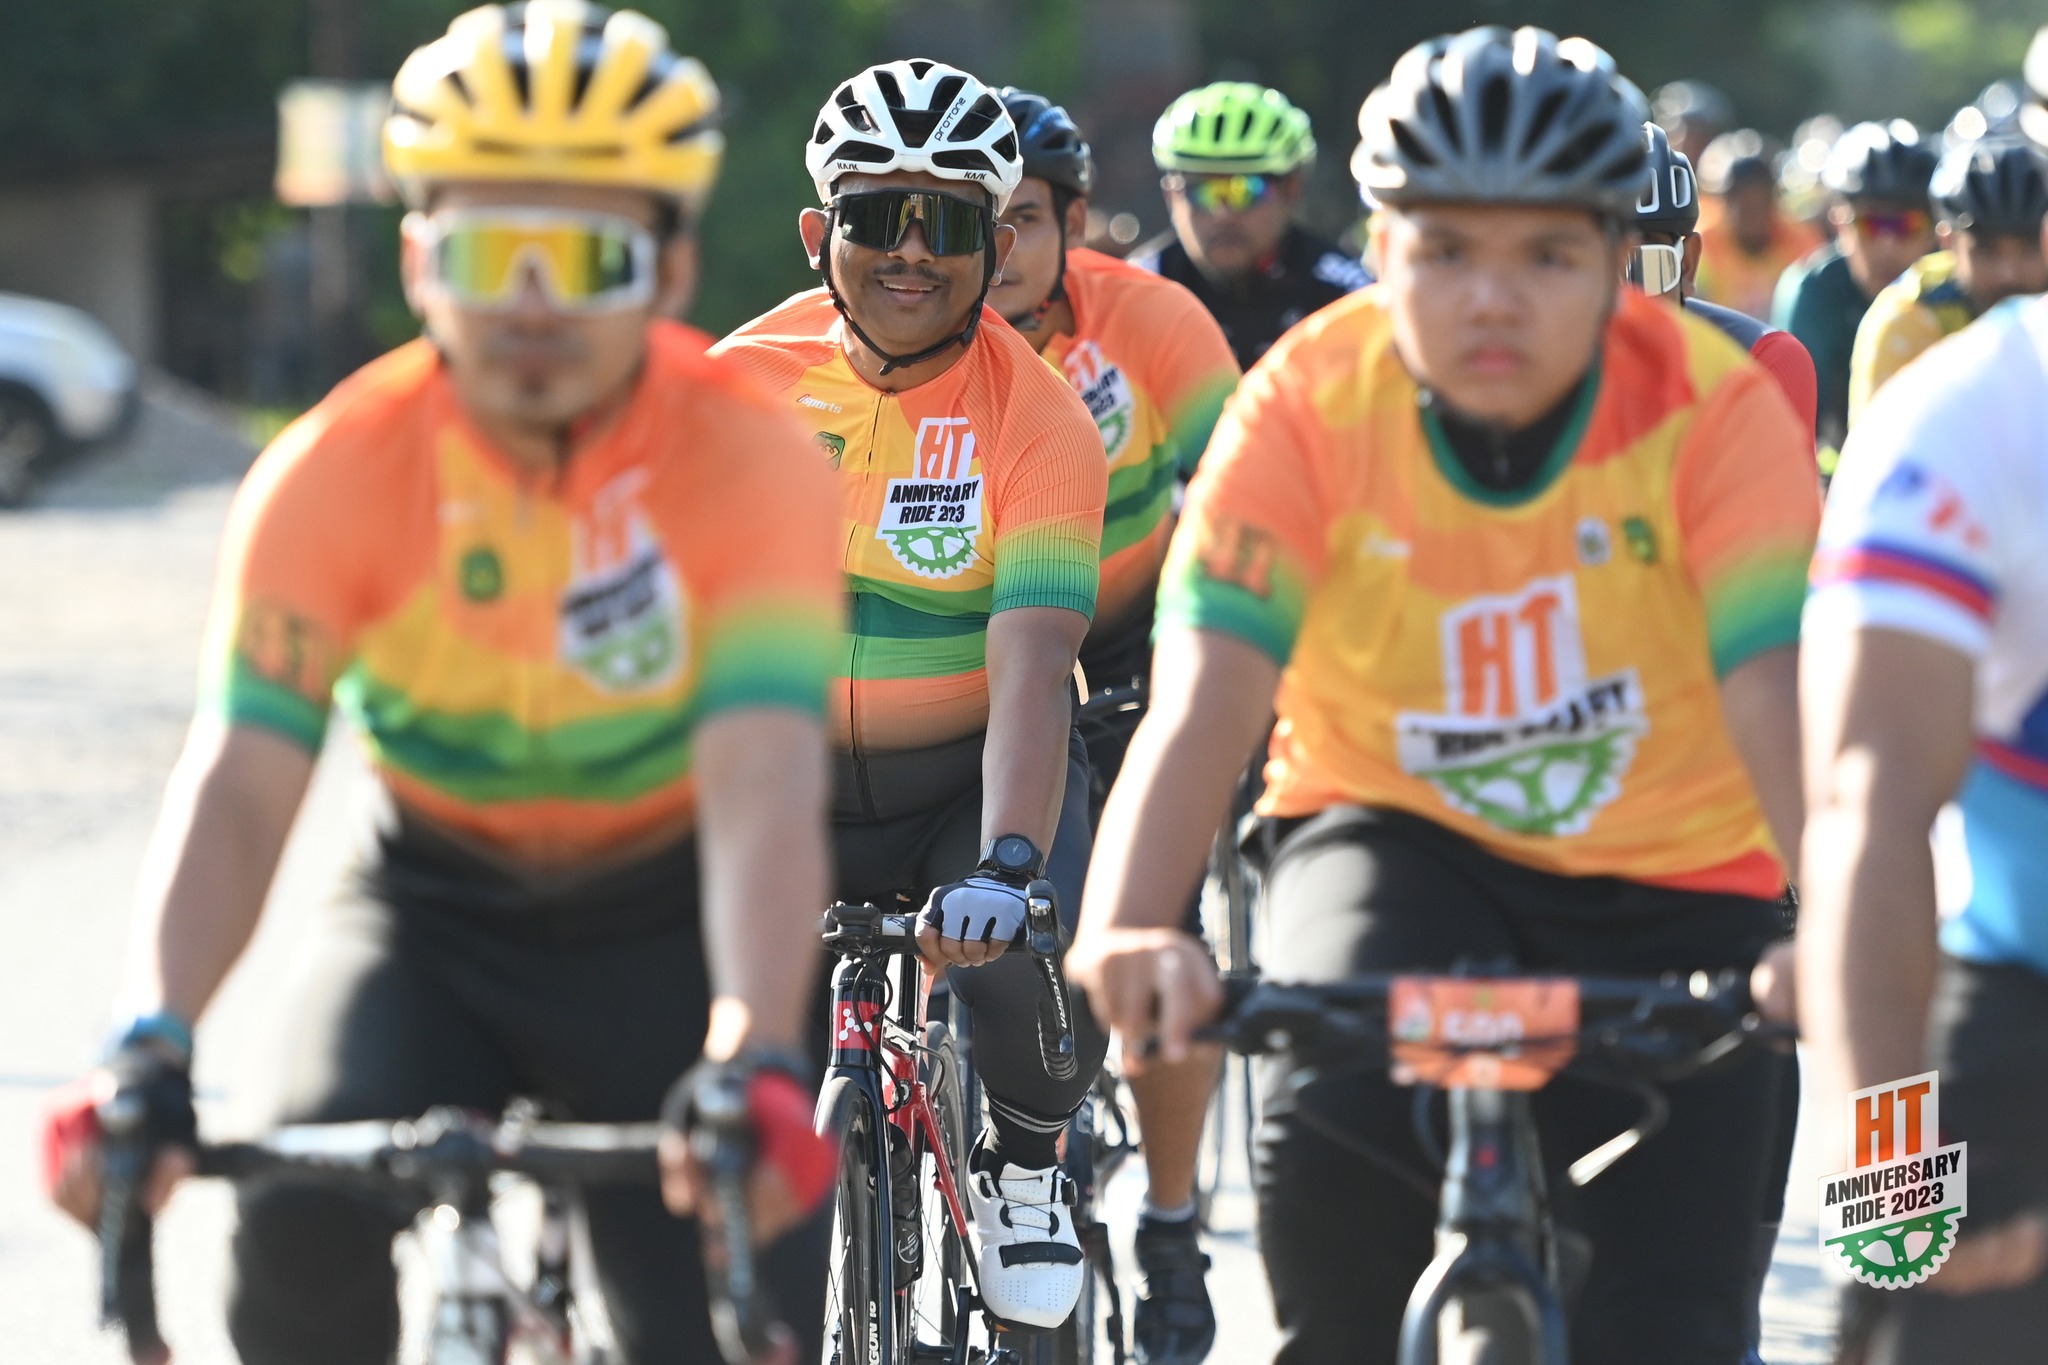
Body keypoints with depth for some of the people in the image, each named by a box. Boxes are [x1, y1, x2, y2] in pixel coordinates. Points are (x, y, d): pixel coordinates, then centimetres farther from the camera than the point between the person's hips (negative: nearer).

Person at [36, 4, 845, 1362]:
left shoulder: (748, 464, -24)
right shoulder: (335, 472, -21)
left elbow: (763, 792, -36)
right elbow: (238, 782, -30)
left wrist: (757, 1066, -53)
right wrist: (153, 1051, -48)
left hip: (667, 920, 0)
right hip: (434, 907, 0)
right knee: (304, 1223, -27)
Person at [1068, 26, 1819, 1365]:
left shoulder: (1716, 412, -19)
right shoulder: (1307, 407, -18)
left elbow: (1782, 700, -30)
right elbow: (1202, 700, -28)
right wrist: (1125, 933, -47)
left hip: (1670, 883, 1)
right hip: (1396, 837, 0)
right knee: (1336, 1104, -33)